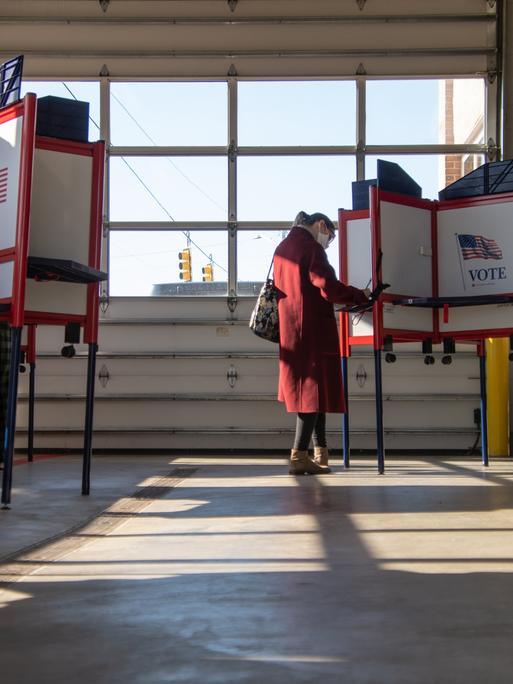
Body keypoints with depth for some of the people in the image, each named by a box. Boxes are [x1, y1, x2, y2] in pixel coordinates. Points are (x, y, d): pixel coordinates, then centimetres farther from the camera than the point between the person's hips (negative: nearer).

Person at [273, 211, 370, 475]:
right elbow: (328, 286, -19)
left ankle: (319, 451, 20)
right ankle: (299, 457, -7)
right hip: (313, 330, -8)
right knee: (314, 389, -4)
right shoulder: (311, 247, -10)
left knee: (306, 388, 14)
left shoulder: (282, 248, 16)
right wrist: (361, 296, -7)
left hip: (289, 331, 9)